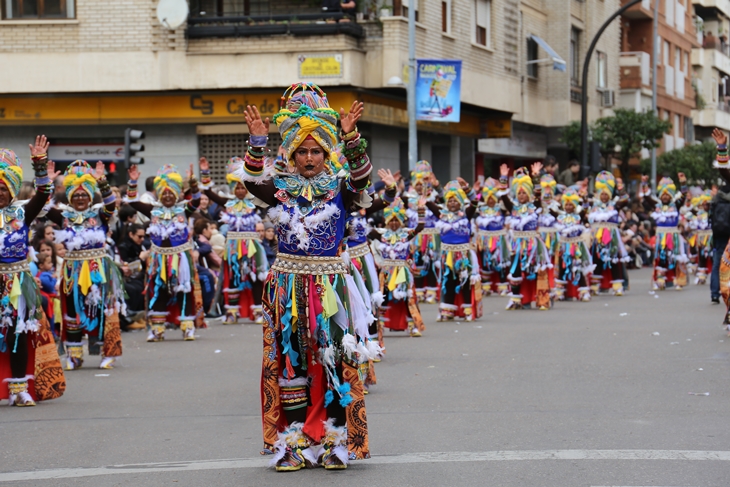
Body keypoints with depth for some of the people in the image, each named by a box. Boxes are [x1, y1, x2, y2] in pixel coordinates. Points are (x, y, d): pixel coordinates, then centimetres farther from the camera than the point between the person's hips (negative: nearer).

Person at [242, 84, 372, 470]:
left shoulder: (339, 187, 1)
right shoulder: (281, 187, 5)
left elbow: (361, 177, -18)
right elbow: (253, 181, -12)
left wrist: (351, 137, -31)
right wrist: (257, 142, -24)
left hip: (330, 285, -1)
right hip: (289, 285, 2)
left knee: (333, 360, -1)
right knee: (290, 362, 3)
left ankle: (335, 440, 4)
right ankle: (295, 442, 7)